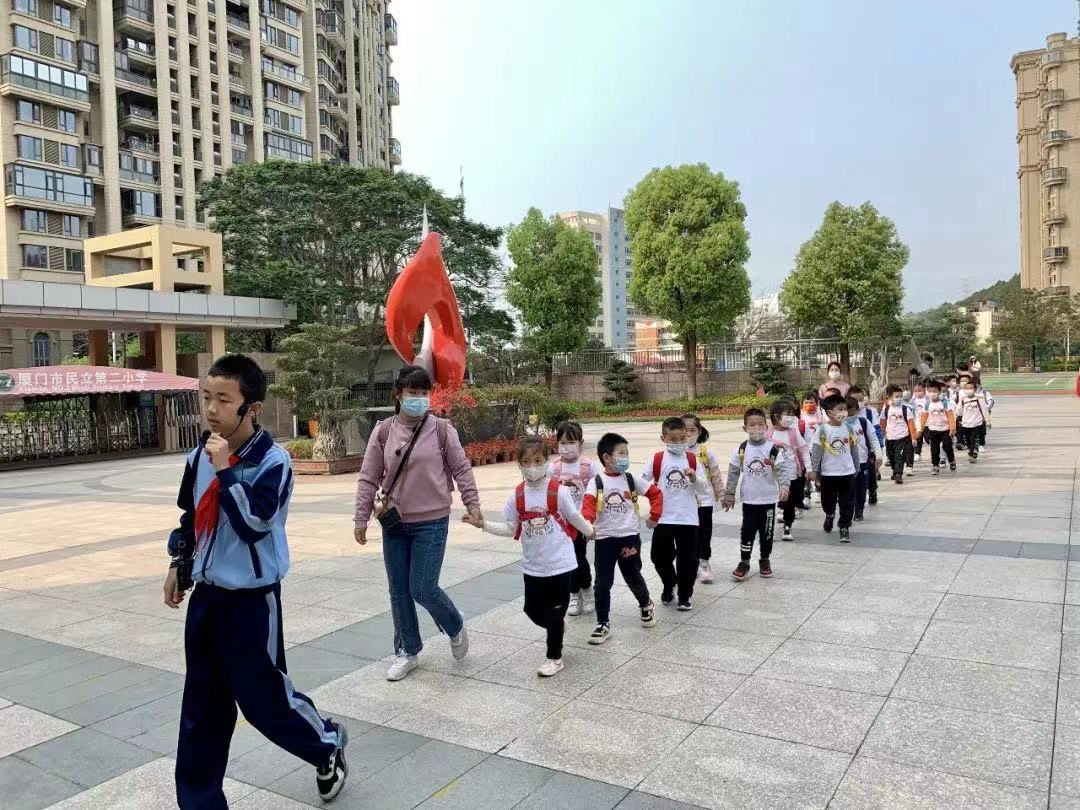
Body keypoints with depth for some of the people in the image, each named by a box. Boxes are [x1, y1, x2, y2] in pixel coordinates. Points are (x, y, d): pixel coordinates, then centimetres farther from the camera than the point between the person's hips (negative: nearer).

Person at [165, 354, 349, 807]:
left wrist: (225, 470, -25)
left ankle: (328, 746, 32)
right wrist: (178, 564, 18)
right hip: (206, 595, 6)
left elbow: (253, 524, -26)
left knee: (263, 700, 5)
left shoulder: (272, 460, -18)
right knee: (202, 710, 13)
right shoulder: (200, 455, 2)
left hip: (252, 600, -6)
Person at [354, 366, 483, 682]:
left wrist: (472, 502, 0)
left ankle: (456, 628, 26)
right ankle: (407, 652, 29)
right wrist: (361, 518, 3)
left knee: (422, 589, -5)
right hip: (394, 523, 3)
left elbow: (461, 469, 3)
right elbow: (369, 478, 3)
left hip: (431, 522, -3)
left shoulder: (441, 429, -5)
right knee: (399, 592, 11)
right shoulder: (383, 431, 0)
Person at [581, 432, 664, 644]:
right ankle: (603, 624, 12)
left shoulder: (631, 479, 1)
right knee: (602, 583, 0)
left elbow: (656, 493, 11)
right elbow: (589, 505, -19)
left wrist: (654, 516, 5)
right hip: (604, 539, -1)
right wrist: (587, 523, -37)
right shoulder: (596, 482, -5)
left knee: (633, 576, 13)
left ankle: (646, 604, 42)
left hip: (629, 537, 1)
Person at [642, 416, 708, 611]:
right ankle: (669, 585, 35)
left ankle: (685, 595, 21)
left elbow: (703, 487, 2)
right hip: (663, 518, 0)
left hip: (688, 518, 0)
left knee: (687, 558, 4)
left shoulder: (692, 459, 2)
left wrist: (694, 478, -15)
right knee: (660, 556, 8)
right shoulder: (657, 459, -3)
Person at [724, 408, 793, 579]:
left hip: (769, 499, -1)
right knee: (747, 531, 1)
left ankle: (764, 560, 30)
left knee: (767, 532, 11)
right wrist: (729, 494, 5)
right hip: (749, 499, 1)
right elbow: (733, 472, 3)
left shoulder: (773, 449, -10)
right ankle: (744, 563, 14)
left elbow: (784, 469, -16)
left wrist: (784, 486, -34)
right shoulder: (742, 449, -3)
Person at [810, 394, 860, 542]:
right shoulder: (823, 430, -11)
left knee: (847, 503, 3)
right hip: (828, 473, -1)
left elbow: (854, 450, 8)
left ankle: (845, 527, 16)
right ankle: (830, 515, 43)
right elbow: (816, 451, -6)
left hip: (847, 472, 1)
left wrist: (856, 468, 12)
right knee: (828, 501, 13)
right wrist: (815, 471, -5)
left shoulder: (848, 428, -2)